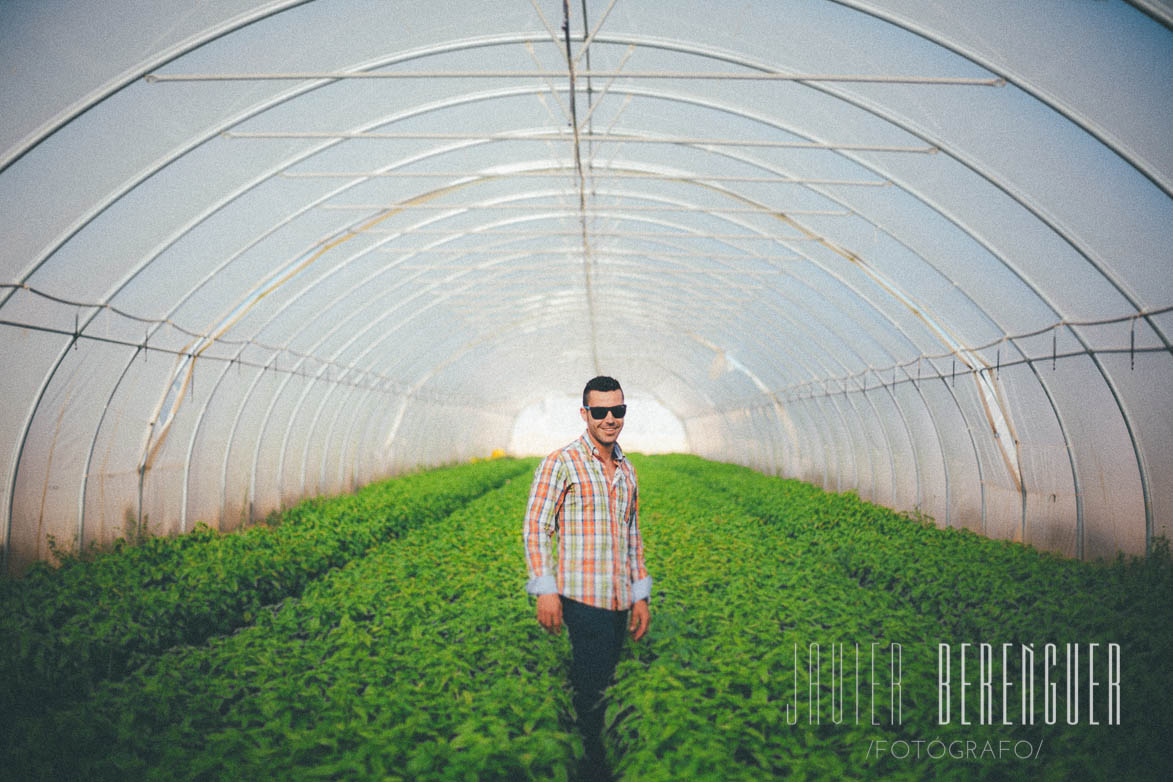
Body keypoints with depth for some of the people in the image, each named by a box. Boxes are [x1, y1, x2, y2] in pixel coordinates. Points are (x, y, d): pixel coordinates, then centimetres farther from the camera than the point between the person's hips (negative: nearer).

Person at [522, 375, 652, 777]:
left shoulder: (627, 471, 14)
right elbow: (535, 527, -7)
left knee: (598, 684, 12)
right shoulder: (561, 464, -6)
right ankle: (591, 765, 8)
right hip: (583, 597, -6)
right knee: (593, 688, -7)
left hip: (619, 602, 6)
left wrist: (640, 596, 15)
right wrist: (545, 591, -14)